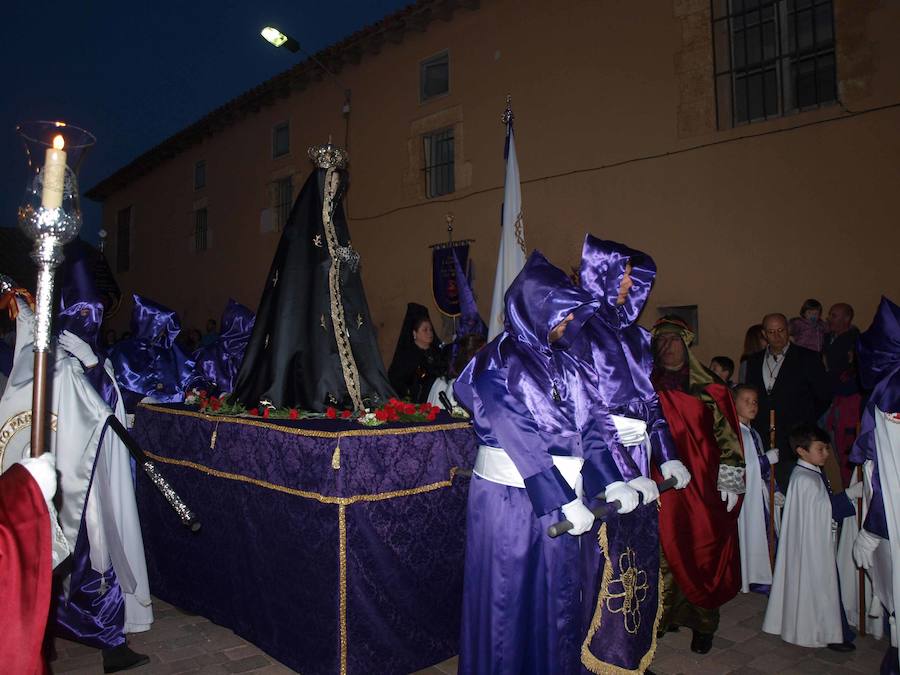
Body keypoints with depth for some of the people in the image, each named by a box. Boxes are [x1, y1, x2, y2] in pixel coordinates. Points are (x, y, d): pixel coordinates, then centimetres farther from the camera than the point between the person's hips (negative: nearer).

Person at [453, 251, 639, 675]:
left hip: (558, 493, 6)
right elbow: (521, 439, -20)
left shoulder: (563, 362, 7)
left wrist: (611, 481, -8)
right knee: (511, 595, 8)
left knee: (557, 592, 16)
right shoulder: (500, 363, -14)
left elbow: (588, 423, 3)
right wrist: (566, 501, -21)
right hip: (511, 496, -6)